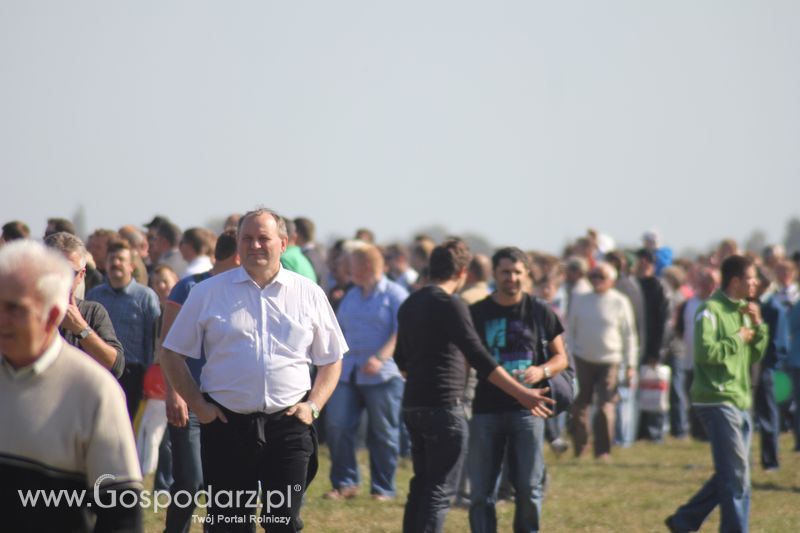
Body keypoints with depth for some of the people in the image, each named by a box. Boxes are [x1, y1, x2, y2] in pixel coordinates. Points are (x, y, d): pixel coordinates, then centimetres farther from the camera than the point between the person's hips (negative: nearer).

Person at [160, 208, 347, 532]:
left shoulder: (309, 294, 7)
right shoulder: (208, 293, 5)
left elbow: (331, 359, 14)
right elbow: (173, 353, 9)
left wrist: (313, 406, 0)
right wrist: (198, 406, -1)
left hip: (288, 424, 0)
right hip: (226, 423, 0)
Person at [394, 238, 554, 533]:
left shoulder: (409, 305, 12)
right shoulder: (449, 305, -13)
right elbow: (479, 358, -20)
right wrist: (521, 393, -21)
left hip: (413, 405, 8)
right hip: (443, 407, -8)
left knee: (421, 486, 16)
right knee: (440, 491, -6)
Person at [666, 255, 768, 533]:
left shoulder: (741, 310, 15)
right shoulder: (711, 310, -12)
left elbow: (756, 355, 17)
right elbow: (706, 352, -24)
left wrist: (757, 326, 1)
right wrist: (738, 338, -13)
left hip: (739, 403, 9)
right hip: (718, 401, -9)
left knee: (729, 474, 11)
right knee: (736, 474, -8)